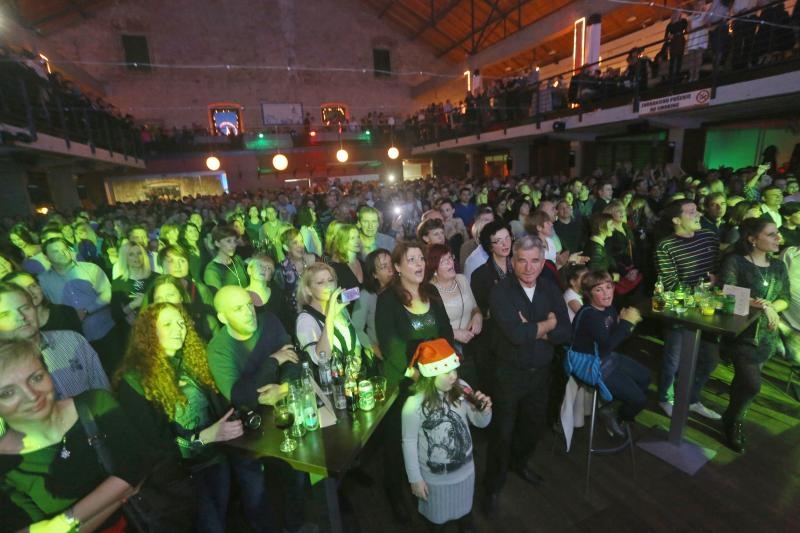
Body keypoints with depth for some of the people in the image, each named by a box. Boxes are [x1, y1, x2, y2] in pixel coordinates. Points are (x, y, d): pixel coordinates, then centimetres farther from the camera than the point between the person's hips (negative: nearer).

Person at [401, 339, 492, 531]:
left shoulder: (461, 389, -19)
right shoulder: (414, 404, -30)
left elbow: (480, 423, -5)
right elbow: (409, 443, -17)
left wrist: (485, 410, -27)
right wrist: (415, 479, -8)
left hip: (465, 469, 4)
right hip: (435, 477, -3)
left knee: (465, 509, 31)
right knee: (437, 517, 26)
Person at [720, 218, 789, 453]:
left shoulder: (778, 266, 7)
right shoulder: (735, 261, -12)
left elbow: (785, 299, 6)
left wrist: (771, 308, -13)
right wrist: (763, 305, -21)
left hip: (767, 334, 6)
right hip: (742, 332, -5)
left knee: (744, 380, 14)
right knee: (752, 384, -10)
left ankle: (734, 417, 35)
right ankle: (733, 422, 15)